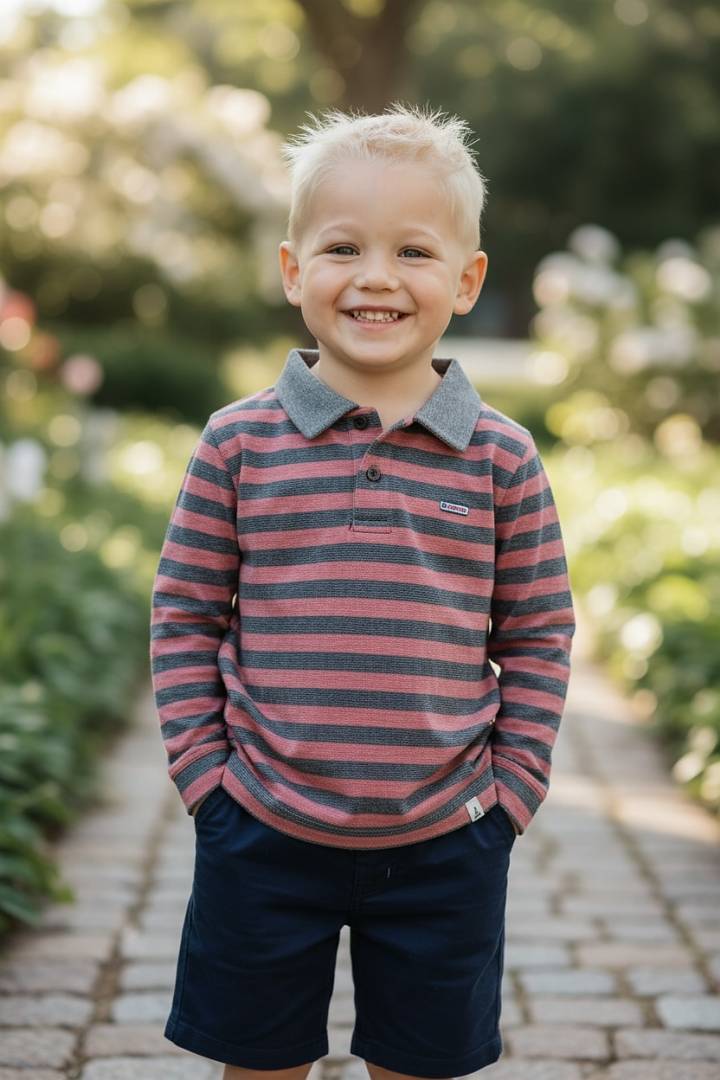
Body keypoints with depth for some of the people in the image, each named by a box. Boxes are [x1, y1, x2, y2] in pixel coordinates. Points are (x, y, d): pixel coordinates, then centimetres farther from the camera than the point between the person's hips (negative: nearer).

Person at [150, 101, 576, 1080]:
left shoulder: (502, 457, -3)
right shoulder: (239, 444, -4)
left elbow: (539, 635, 3)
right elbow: (185, 618, 2)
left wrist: (509, 790, -1)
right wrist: (204, 772, -3)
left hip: (446, 848, 0)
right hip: (262, 835, 0)